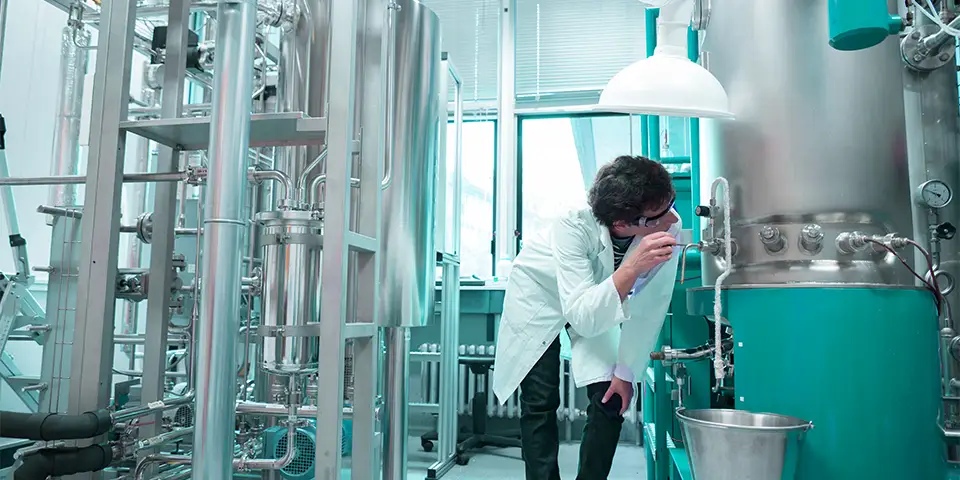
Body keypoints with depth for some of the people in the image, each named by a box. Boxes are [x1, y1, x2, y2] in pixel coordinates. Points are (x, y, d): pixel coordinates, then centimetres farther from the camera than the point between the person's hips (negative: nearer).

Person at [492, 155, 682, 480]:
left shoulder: (670, 228, -29)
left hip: (599, 300, 3)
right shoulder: (574, 225, -40)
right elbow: (582, 318, -43)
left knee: (611, 399, -4)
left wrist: (625, 371, -11)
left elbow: (650, 306, -16)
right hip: (540, 291, -3)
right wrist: (632, 267, -55)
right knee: (540, 403, -6)